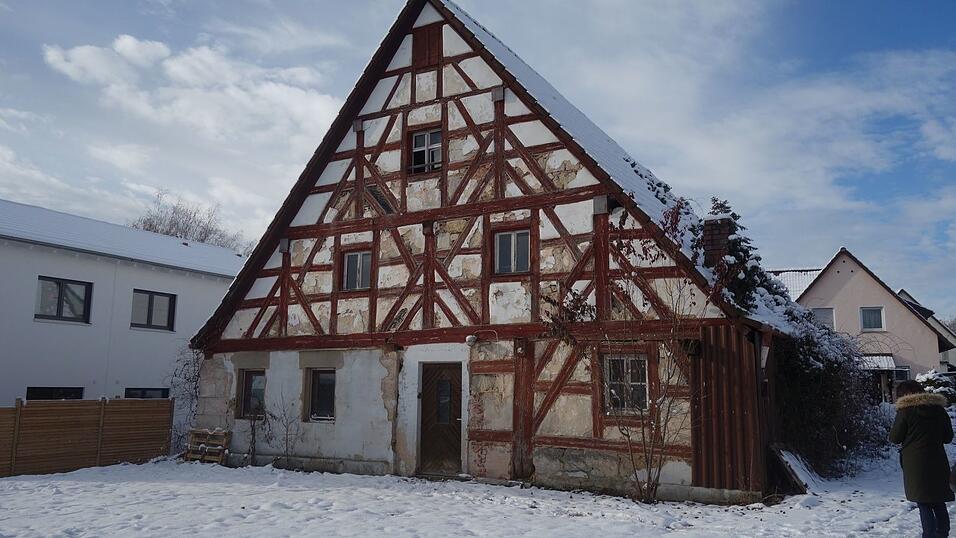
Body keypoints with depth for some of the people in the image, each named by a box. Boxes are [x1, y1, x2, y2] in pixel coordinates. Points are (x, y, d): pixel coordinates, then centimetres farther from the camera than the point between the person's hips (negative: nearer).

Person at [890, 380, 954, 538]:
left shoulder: (905, 410, -10)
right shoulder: (939, 409, 5)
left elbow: (894, 438, -6)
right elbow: (948, 437, 13)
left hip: (915, 465, -5)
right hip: (938, 463, 5)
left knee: (923, 504, 2)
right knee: (939, 502, 17)